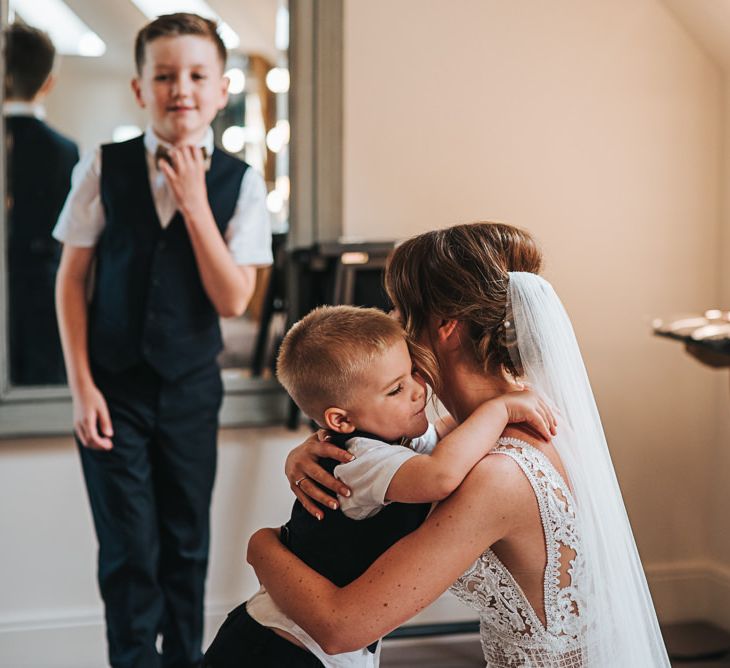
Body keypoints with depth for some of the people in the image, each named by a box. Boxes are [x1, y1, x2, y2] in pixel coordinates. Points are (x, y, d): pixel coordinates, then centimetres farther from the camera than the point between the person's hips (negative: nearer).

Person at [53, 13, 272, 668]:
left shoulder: (239, 182, -7)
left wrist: (195, 204, -20)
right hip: (114, 386, -1)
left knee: (188, 546, 13)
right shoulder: (104, 168, -8)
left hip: (192, 387, 1)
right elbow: (72, 277, -2)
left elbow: (232, 300, -12)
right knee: (130, 551, 2)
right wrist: (82, 385, -6)